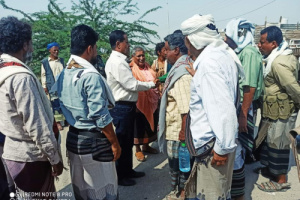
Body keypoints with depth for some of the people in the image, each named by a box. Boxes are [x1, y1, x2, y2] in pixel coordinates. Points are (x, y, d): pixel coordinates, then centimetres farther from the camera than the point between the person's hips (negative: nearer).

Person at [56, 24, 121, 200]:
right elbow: (100, 116, -21)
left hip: (73, 138, 8)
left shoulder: (64, 75, 4)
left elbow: (63, 106, 9)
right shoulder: (91, 76, -20)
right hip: (94, 141, -8)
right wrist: (114, 143, -12)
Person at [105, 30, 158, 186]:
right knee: (121, 141, 3)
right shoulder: (117, 62, -19)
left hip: (126, 106, 10)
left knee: (127, 140, 19)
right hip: (122, 107, -10)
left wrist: (147, 85, 7)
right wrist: (151, 84, -6)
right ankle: (119, 176, 19)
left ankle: (127, 170, 35)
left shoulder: (118, 60, 12)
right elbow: (132, 85, -19)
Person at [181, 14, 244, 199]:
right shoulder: (221, 54, 10)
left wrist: (223, 147, -22)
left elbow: (223, 109, -27)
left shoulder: (209, 61, -21)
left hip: (214, 143, -10)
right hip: (216, 140, 10)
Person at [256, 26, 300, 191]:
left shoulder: (278, 63, -24)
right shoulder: (285, 55, 9)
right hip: (275, 109, 10)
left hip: (280, 111, -10)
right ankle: (271, 169, 37)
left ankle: (281, 180, 15)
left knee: (278, 144, 1)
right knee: (270, 141, 20)